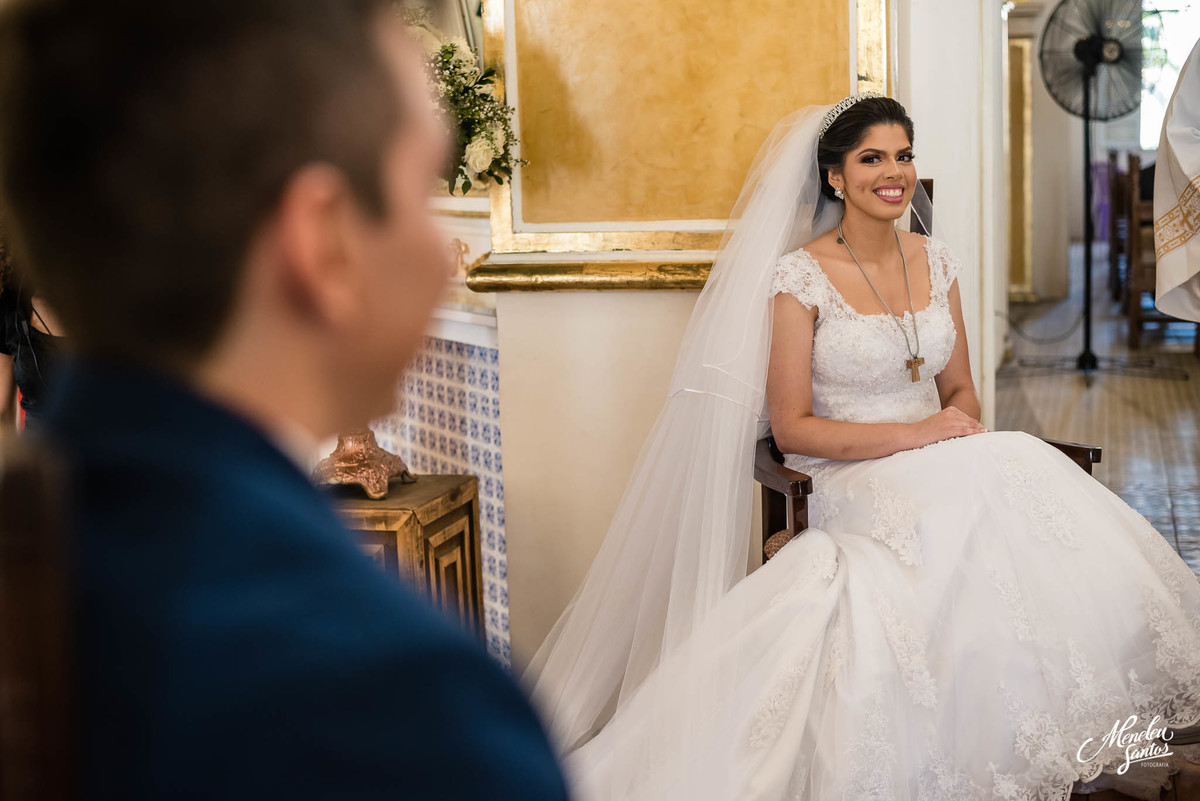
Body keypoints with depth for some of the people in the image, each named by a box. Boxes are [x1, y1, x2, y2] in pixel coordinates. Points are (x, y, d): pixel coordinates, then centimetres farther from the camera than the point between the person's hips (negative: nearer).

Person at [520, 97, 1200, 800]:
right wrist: (909, 434, -16)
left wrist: (959, 425, -8)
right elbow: (791, 427, -8)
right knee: (978, 512, -34)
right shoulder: (801, 276, -6)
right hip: (855, 480, -5)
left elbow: (961, 391, 17)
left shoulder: (936, 261, 11)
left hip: (941, 466, 5)